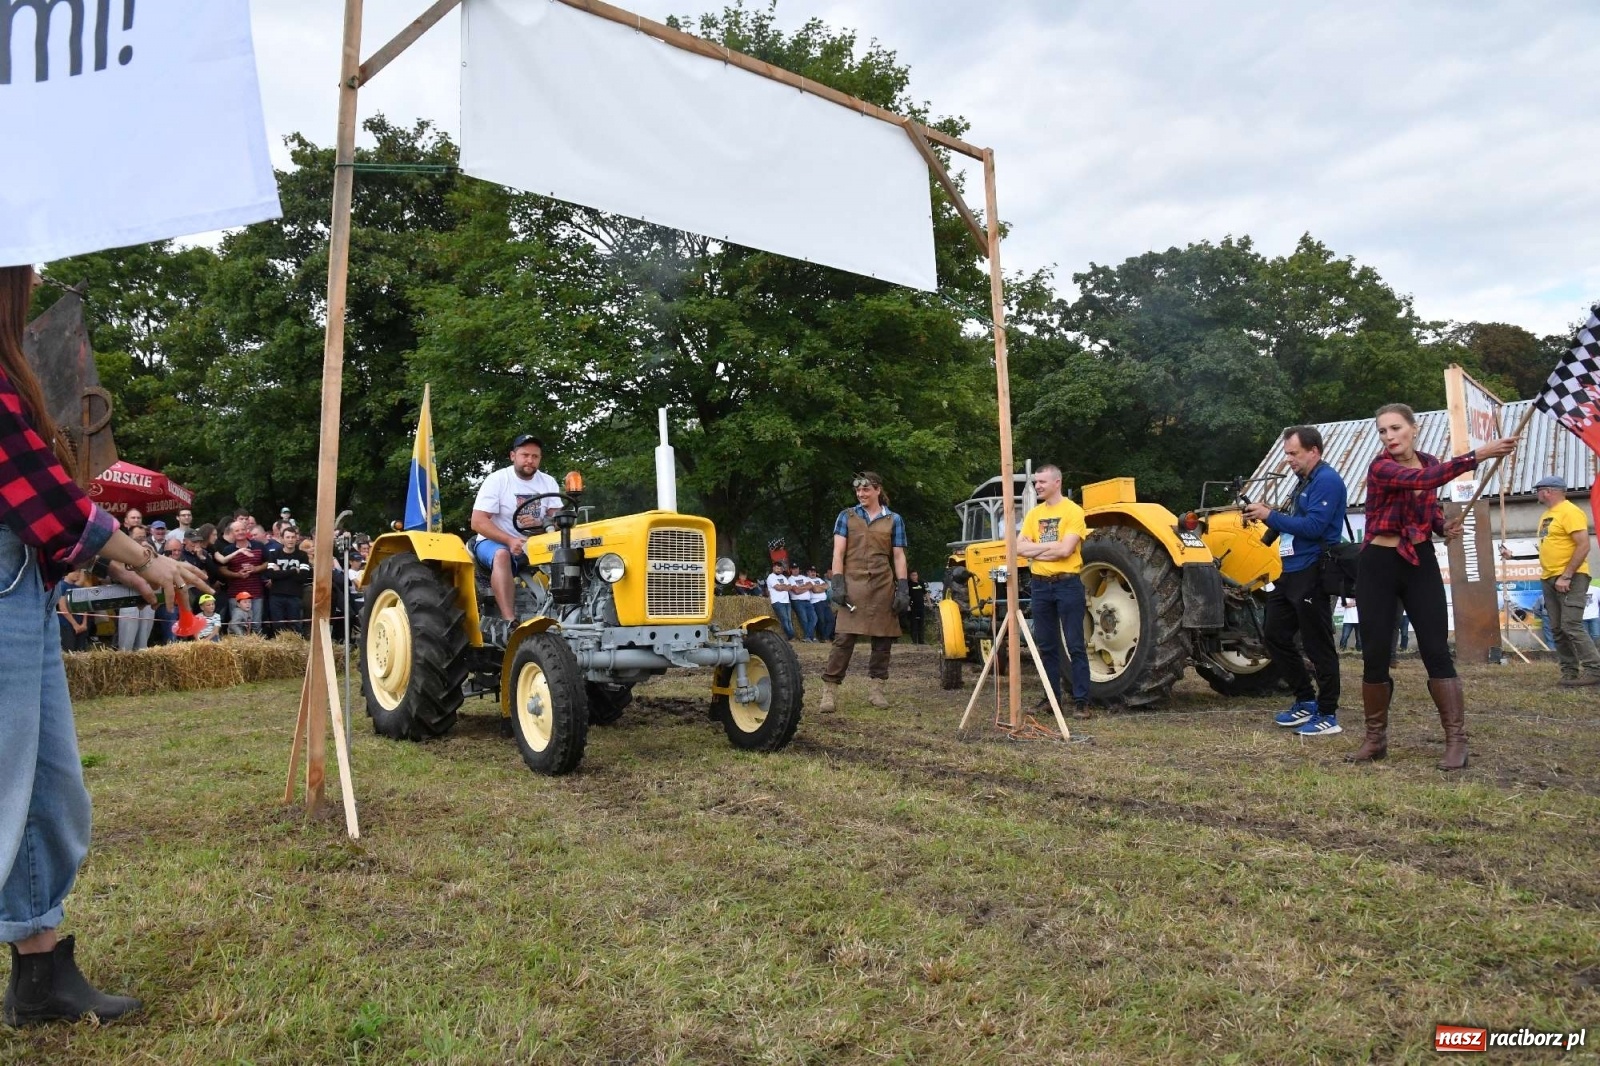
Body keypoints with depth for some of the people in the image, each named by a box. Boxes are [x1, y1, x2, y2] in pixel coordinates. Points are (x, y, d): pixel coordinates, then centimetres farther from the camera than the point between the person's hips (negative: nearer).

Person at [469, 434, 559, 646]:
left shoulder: (548, 482, 6)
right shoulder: (497, 480, -7)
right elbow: (478, 522, -15)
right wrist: (510, 541, -28)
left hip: (534, 545, 5)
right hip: (494, 541, -4)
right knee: (502, 555, -38)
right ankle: (509, 623, -47)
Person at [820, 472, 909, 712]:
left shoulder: (894, 520, 10)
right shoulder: (846, 516, 8)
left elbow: (898, 557, 8)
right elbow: (838, 553, 2)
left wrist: (903, 589, -1)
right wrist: (837, 584, -9)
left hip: (883, 586, 2)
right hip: (853, 583, -2)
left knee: (883, 638, 3)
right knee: (844, 637, -8)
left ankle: (876, 688, 14)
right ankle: (830, 690, -7)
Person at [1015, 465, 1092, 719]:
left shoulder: (1072, 511, -6)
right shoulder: (1033, 514, 12)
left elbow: (1065, 550, -17)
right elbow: (1019, 548, 2)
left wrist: (1035, 550, -5)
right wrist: (1050, 545, -9)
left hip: (1067, 584, -6)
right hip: (1040, 585, 6)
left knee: (1075, 646, -2)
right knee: (1047, 646, 10)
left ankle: (1081, 700, 3)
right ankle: (1052, 697, 18)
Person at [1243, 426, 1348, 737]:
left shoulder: (1327, 481, -12)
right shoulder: (1304, 482, 17)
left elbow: (1313, 526, -23)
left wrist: (1271, 516, -17)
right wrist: (1265, 515, 4)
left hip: (1312, 575, -10)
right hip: (1291, 573, 10)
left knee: (1318, 646, -3)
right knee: (1274, 635, 14)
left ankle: (1328, 716, 8)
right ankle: (1306, 702, 25)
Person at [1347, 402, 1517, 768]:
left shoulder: (1428, 462, 6)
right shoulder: (1380, 468, -13)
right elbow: (1425, 479, -32)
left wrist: (1444, 526, 0)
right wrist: (1478, 455, -37)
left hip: (1421, 563, 4)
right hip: (1379, 565, -4)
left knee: (1436, 651, -4)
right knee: (1375, 655, 0)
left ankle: (1456, 740, 0)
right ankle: (1375, 738, 15)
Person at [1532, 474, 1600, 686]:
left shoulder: (1570, 512, -11)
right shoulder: (1547, 515, 18)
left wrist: (1566, 576, -22)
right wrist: (1546, 574, 14)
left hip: (1570, 578, -9)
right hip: (1549, 579, 9)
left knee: (1572, 626, -14)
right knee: (1557, 629, 7)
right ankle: (1569, 672, 10)